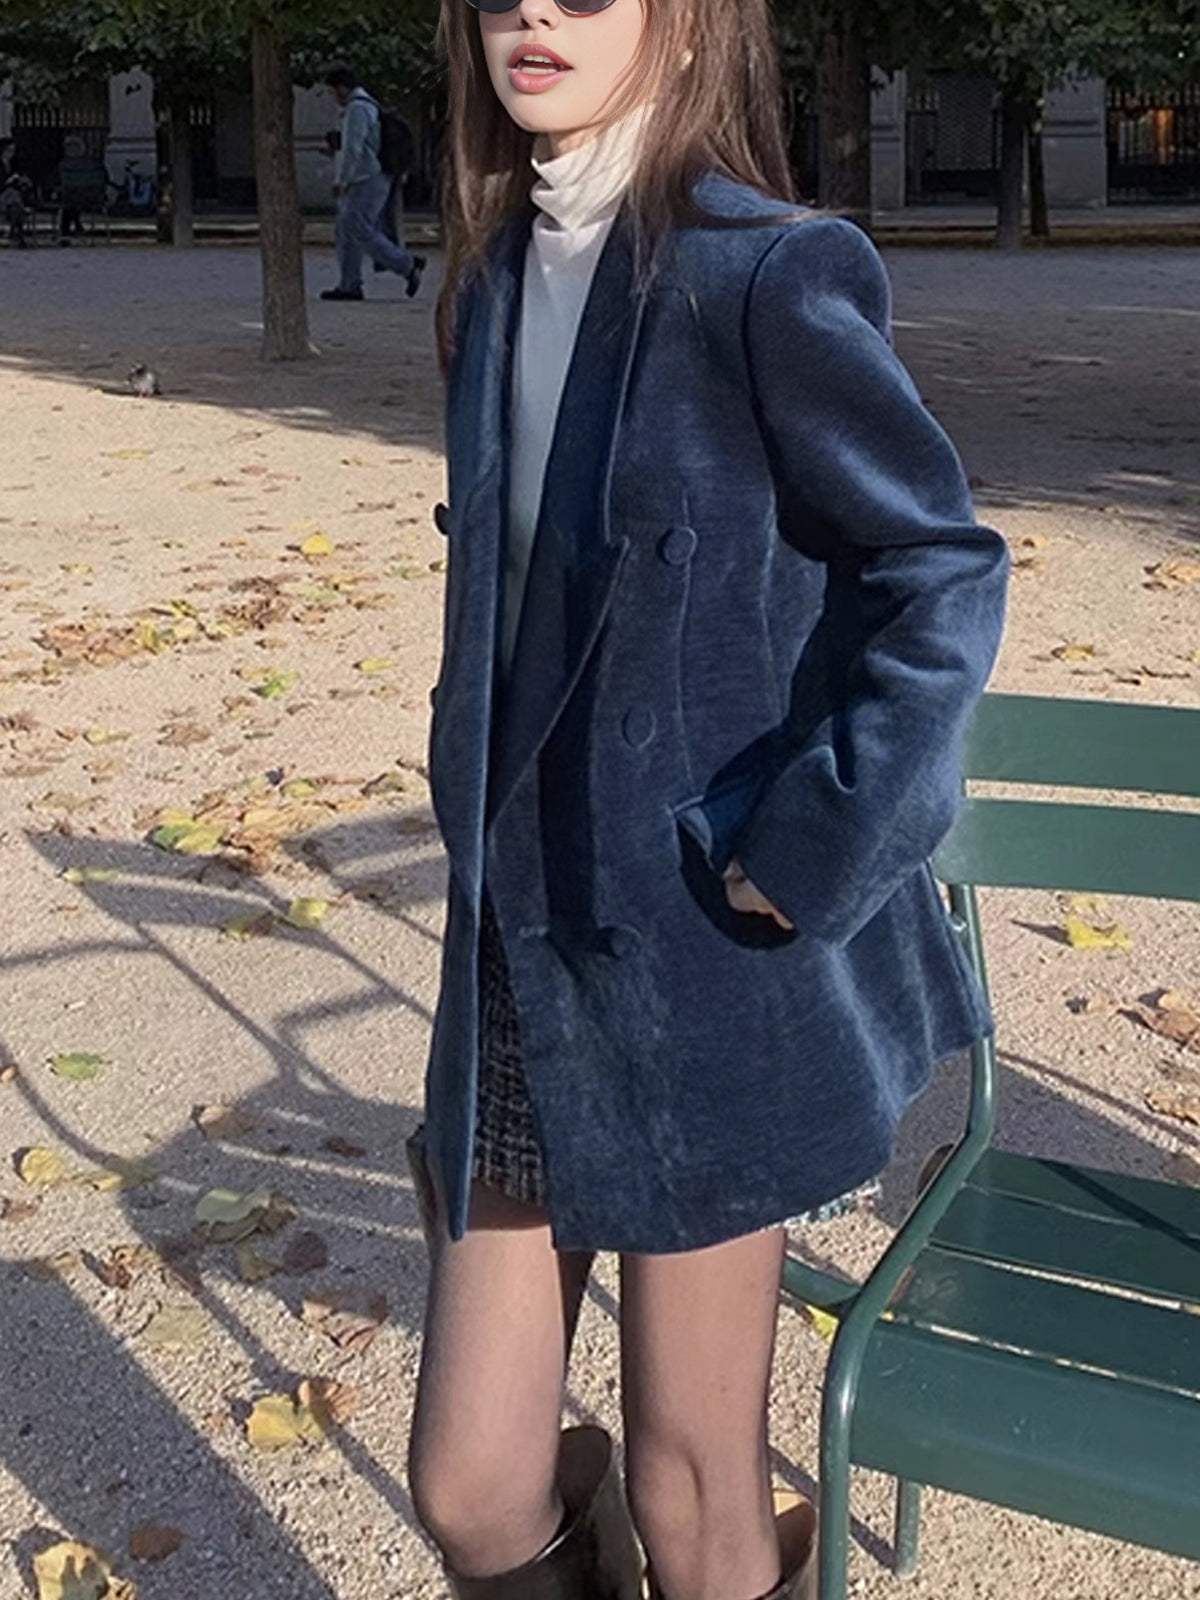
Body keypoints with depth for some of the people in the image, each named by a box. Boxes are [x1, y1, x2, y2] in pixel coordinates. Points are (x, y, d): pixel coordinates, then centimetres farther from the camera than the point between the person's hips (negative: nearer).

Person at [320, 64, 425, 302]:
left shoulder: (356, 109, -14)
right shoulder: (369, 105, 19)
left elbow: (352, 149, -21)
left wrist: (340, 180, -15)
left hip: (367, 182, -11)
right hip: (362, 182, 11)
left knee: (360, 231, -13)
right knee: (347, 231, 7)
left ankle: (409, 265, -7)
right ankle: (349, 286, 7)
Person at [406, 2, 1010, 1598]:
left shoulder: (768, 273, -12)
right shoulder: (498, 281, 8)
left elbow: (945, 568, -10)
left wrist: (816, 848, -14)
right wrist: (481, 820, 12)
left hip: (711, 967, -5)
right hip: (521, 966, 6)